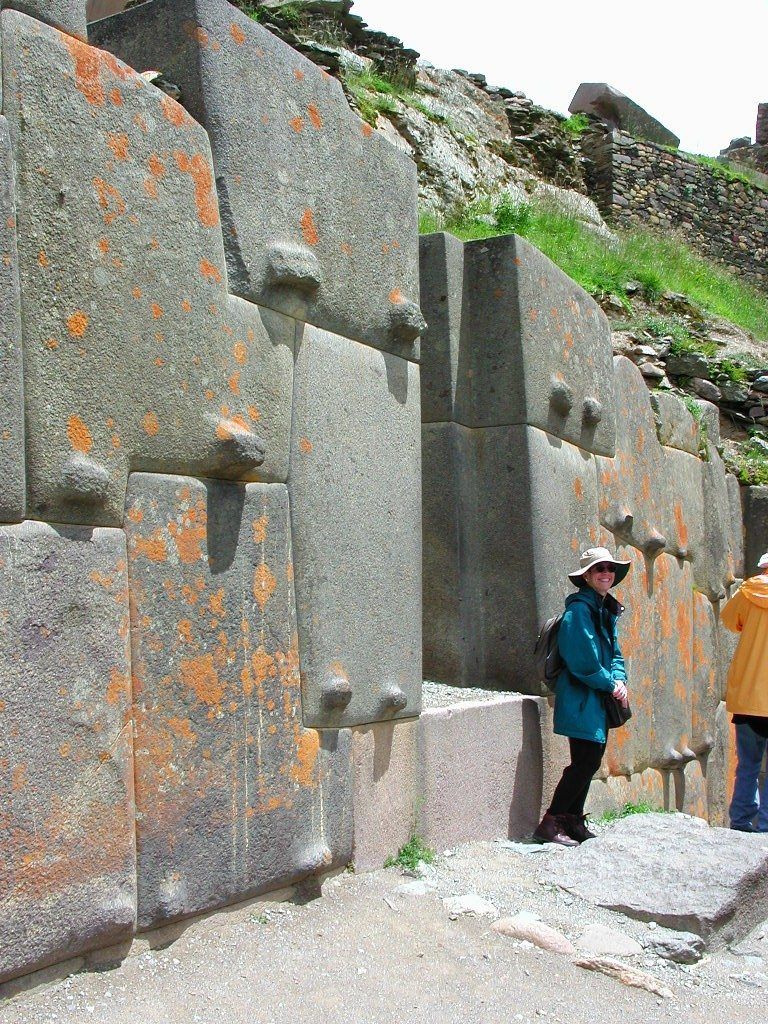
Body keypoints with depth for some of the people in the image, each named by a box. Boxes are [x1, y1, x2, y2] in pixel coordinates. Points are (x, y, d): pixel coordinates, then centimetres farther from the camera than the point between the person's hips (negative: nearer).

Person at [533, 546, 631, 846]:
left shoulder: (606, 609, 15)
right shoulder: (579, 609, -16)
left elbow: (613, 651, 17)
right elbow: (584, 660, -20)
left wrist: (619, 678, -2)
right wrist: (611, 684, -11)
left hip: (599, 699, 9)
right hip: (581, 698, -9)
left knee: (591, 761, 12)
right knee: (584, 762, -10)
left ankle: (573, 820, 23)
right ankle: (549, 824, -3)